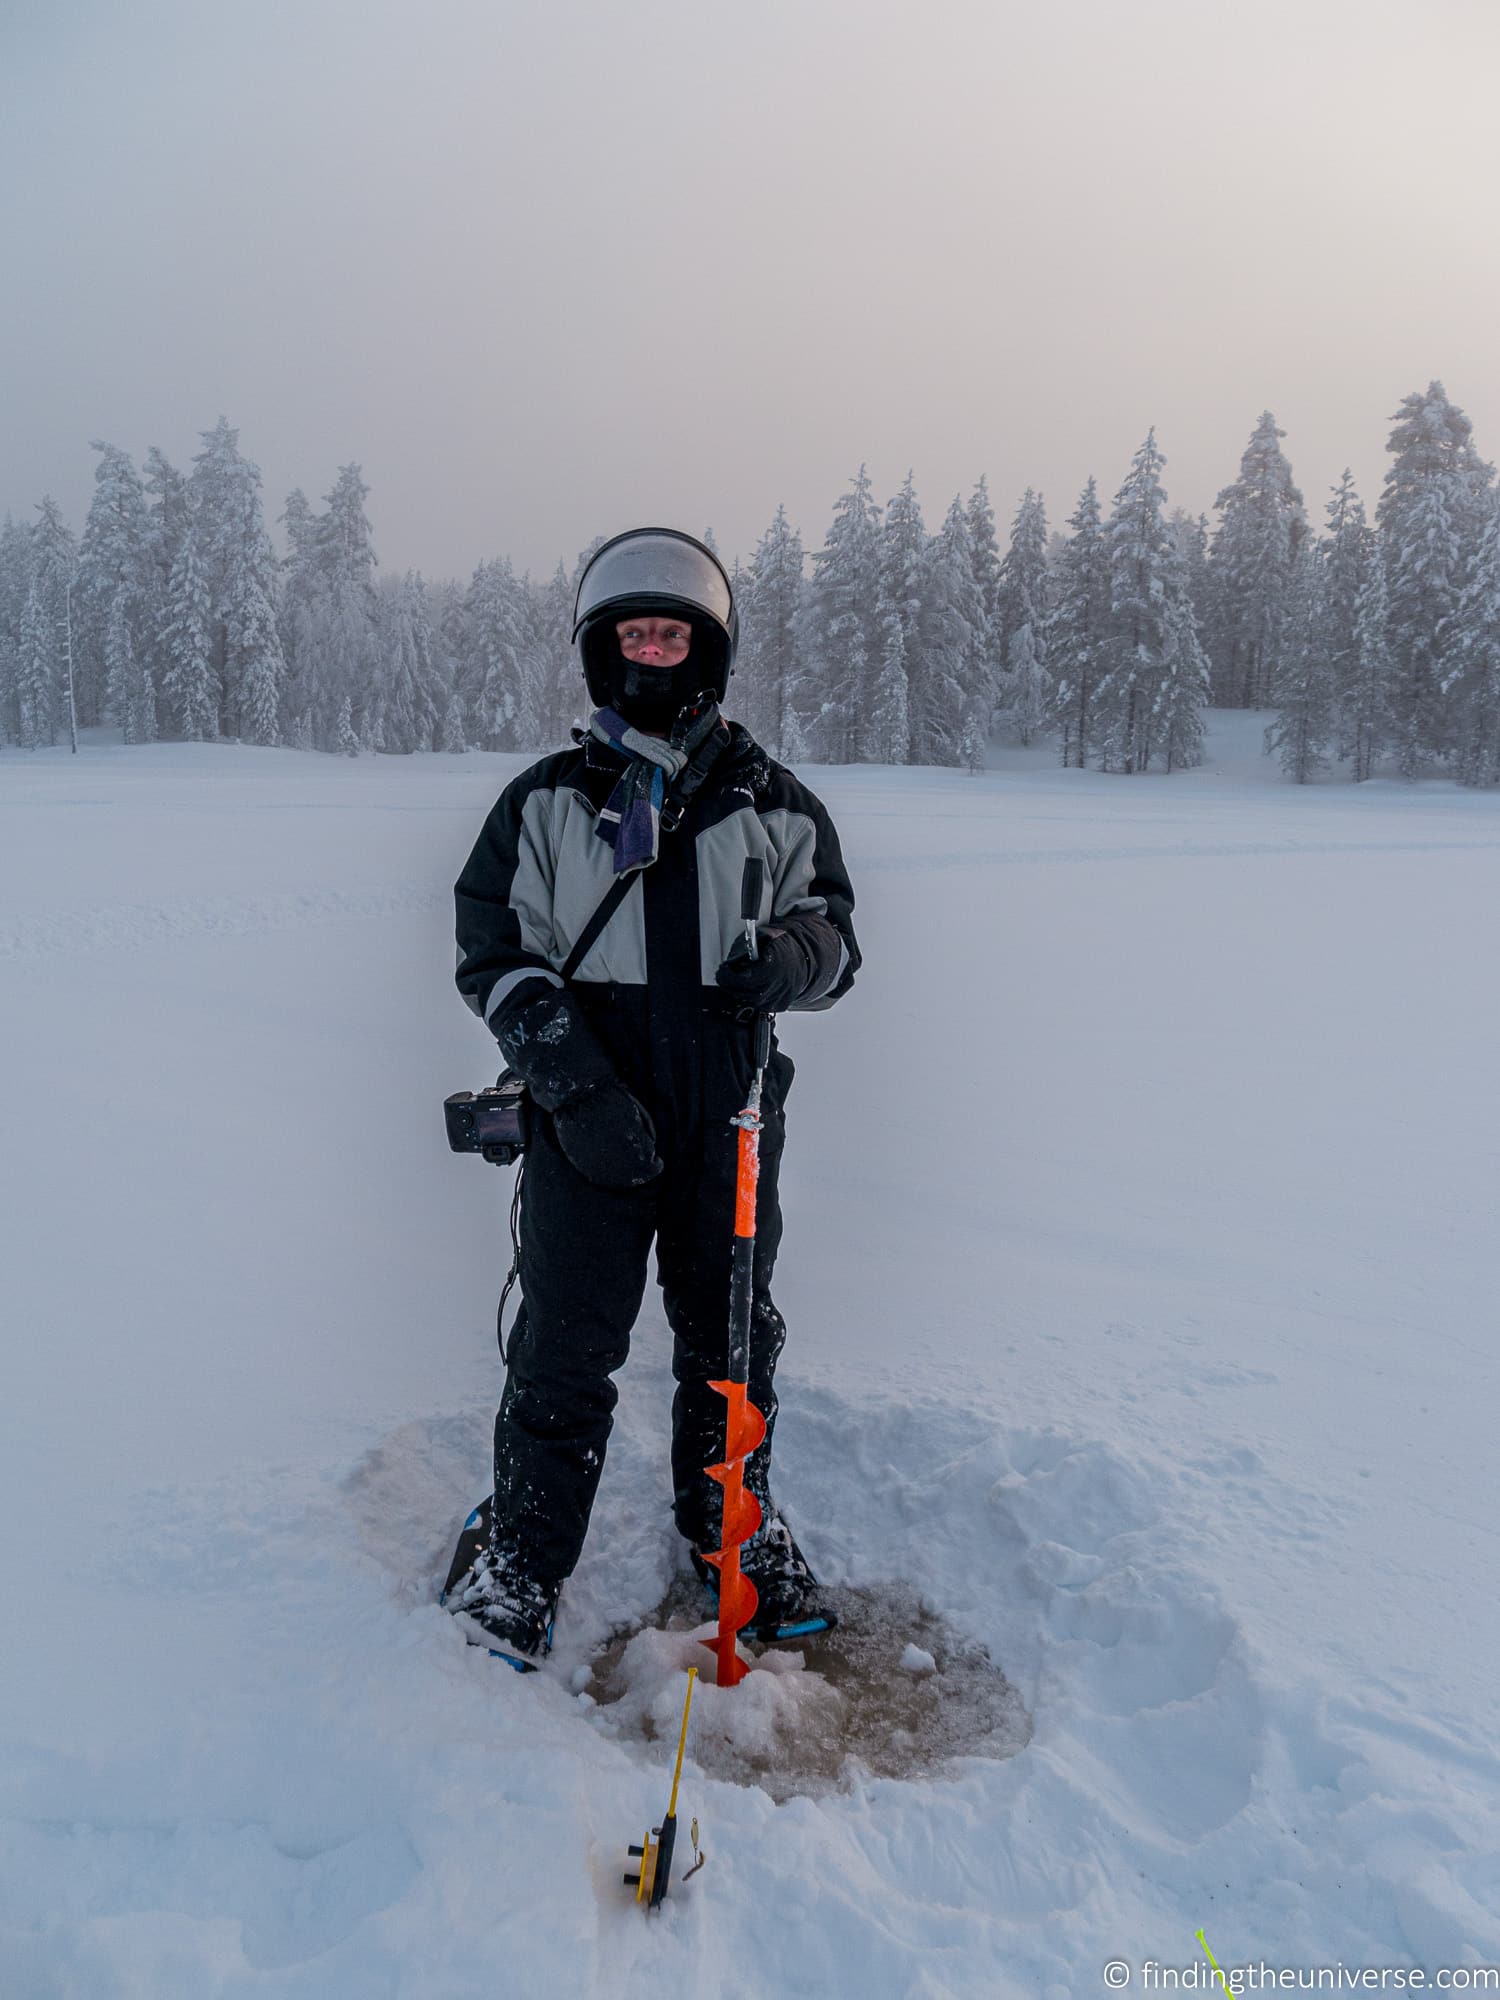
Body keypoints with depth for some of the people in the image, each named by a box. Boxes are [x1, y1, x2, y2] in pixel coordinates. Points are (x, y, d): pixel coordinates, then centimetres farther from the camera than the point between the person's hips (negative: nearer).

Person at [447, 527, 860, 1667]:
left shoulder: (774, 805, 6)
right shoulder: (544, 804, 3)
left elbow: (836, 935, 12)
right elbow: (496, 956, 0)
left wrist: (791, 957, -14)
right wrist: (574, 1082, -14)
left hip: (731, 1121, 2)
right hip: (590, 1123, -1)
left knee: (733, 1340, 16)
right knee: (565, 1352, 4)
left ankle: (735, 1527, 39)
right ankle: (523, 1555, 26)